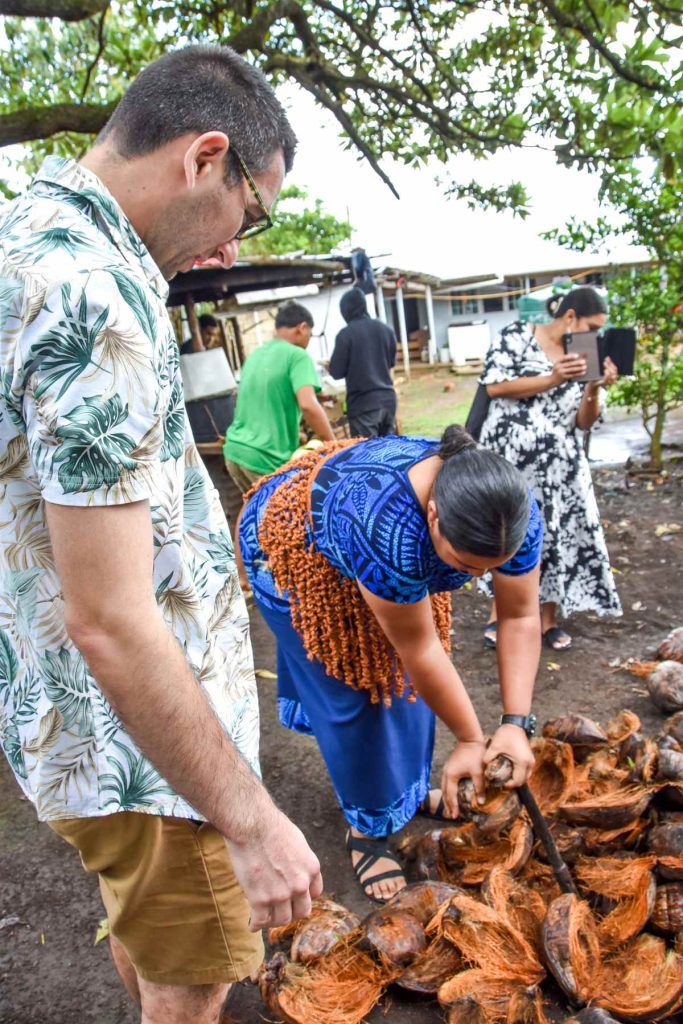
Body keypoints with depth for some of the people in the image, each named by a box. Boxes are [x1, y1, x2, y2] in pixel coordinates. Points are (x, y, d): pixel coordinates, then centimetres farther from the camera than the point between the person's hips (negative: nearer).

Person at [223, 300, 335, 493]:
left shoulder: (255, 355, 16)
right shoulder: (297, 356, -8)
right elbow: (308, 405, -22)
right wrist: (332, 444, -12)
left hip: (235, 450, 8)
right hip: (266, 459, -8)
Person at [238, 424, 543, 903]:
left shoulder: (514, 511, -27)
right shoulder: (389, 529, -45)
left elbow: (520, 616, -18)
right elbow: (420, 650, -33)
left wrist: (517, 723, -25)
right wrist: (471, 739, -20)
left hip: (400, 554, 6)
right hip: (299, 551, -5)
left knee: (404, 680, 8)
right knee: (352, 690, -3)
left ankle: (409, 791, 33)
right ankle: (368, 827, 19)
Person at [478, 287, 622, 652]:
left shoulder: (581, 358, 12)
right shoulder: (517, 336, -1)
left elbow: (583, 423, 9)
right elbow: (494, 385, -13)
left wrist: (594, 389, -9)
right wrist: (551, 380, -15)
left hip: (561, 464, 5)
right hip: (511, 457, -5)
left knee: (560, 535, 5)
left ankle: (549, 618, 19)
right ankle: (499, 613, 18)